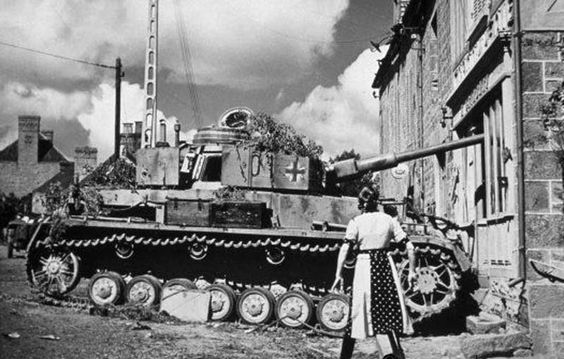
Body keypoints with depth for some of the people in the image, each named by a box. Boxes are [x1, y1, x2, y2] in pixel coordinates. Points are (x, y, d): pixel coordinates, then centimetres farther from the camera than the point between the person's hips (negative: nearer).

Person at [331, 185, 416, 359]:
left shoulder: (356, 222, -2)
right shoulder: (389, 220, 5)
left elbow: (344, 249, -13)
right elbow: (409, 247, 1)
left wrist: (338, 275, -11)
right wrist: (412, 270, 9)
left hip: (364, 267, -2)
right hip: (386, 267, 2)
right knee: (391, 310, 10)